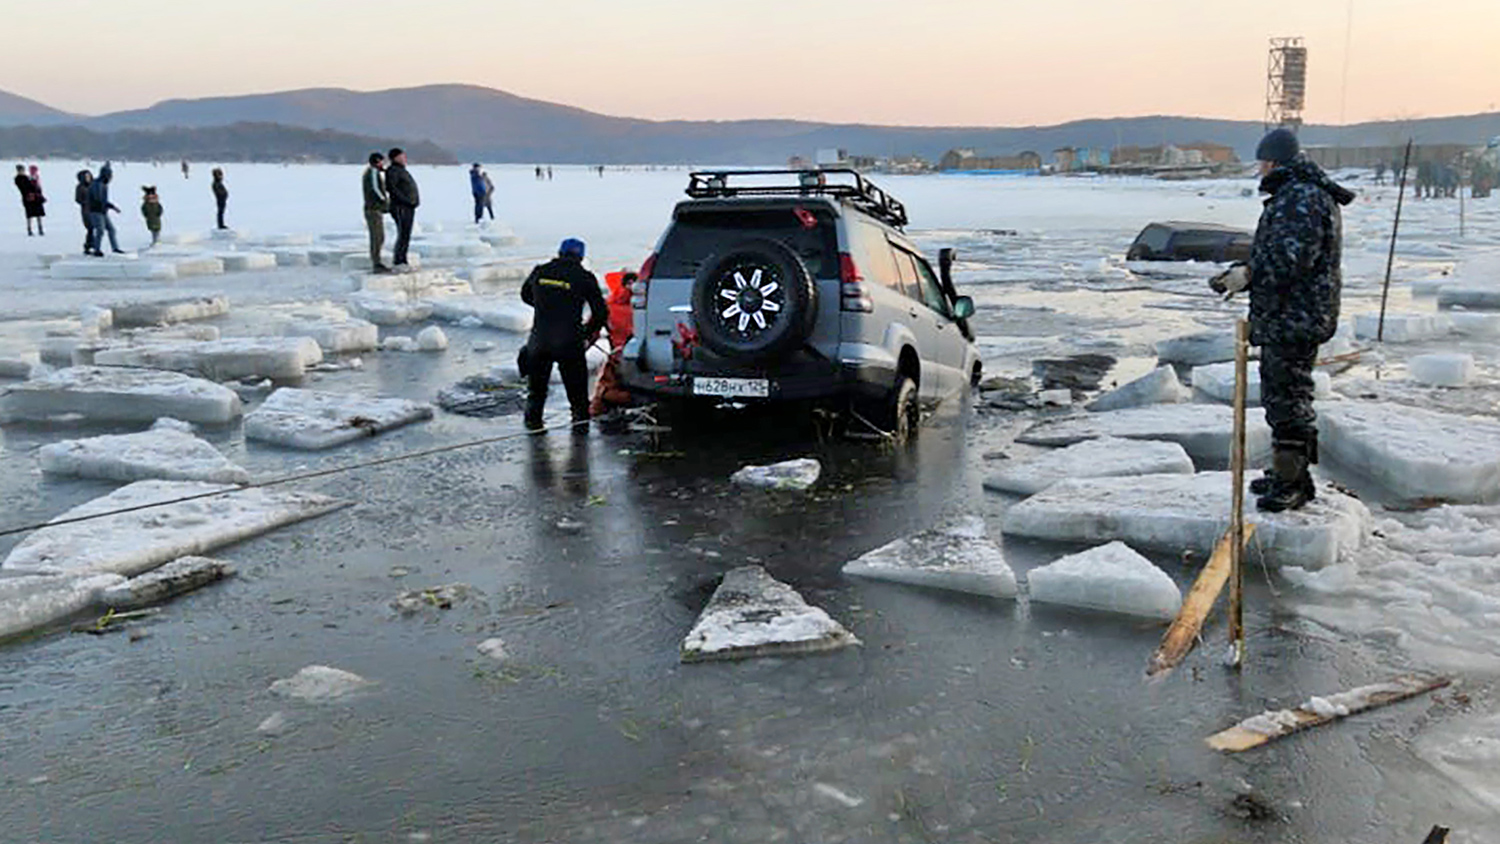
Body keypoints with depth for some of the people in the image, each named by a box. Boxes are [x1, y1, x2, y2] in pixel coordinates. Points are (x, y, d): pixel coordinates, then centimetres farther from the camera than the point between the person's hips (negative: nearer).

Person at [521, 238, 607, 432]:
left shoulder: (540, 272, 5)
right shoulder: (584, 278, -4)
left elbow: (525, 295, 23)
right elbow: (601, 312, -3)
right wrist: (588, 334, 11)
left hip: (539, 340, 3)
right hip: (569, 341, -3)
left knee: (537, 383, 20)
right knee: (576, 385, 13)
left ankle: (533, 420, 28)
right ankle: (580, 419, 13)